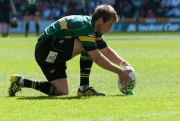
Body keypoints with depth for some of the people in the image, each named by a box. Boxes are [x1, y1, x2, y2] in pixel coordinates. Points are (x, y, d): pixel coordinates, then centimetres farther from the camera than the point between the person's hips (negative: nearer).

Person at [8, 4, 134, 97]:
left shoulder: (94, 30, 8)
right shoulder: (84, 26, -23)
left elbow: (107, 51, 19)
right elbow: (96, 58, -27)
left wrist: (123, 62, 3)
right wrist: (119, 72, -23)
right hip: (46, 47, -10)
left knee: (62, 92, 1)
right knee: (86, 46, -26)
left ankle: (20, 81, 10)